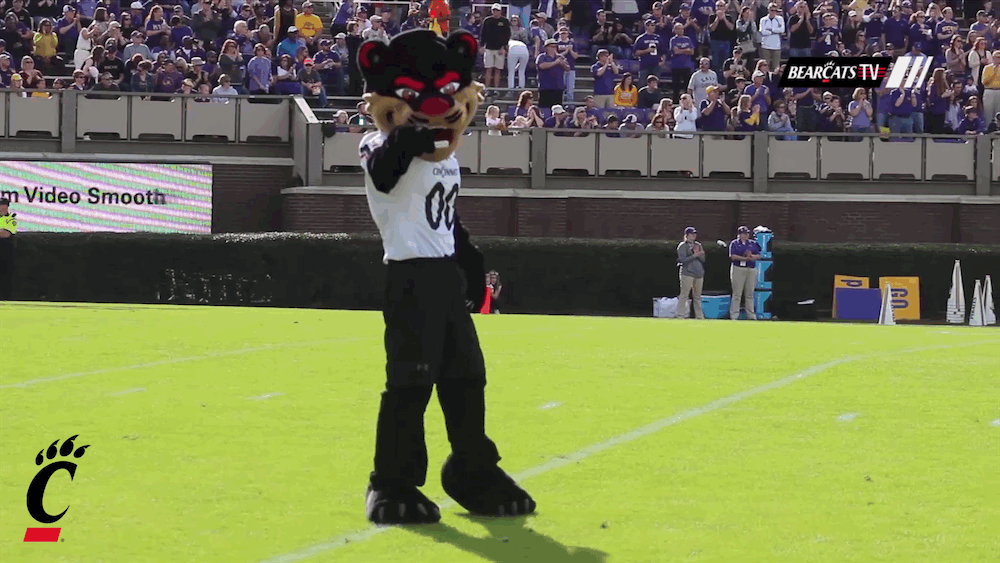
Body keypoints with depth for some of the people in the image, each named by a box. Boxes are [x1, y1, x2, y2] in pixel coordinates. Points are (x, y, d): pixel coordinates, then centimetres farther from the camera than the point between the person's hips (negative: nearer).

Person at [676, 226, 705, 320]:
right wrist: (695, 255, -15)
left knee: (698, 296, 8)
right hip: (687, 273, -6)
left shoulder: (698, 245, 18)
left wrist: (697, 252, -5)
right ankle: (681, 315, -10)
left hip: (699, 273, 6)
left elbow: (703, 259, 13)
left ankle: (699, 316, 12)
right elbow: (683, 260, -11)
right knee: (684, 295, -9)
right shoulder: (682, 246, -1)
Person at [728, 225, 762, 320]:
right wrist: (746, 258, -16)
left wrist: (751, 256, -11)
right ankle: (734, 315, -5)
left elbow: (759, 256, 10)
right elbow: (733, 256, -9)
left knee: (750, 294, 6)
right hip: (738, 269, -4)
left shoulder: (753, 243, 15)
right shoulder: (734, 243, 3)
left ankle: (751, 315, 9)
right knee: (737, 294, -6)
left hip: (752, 269, 4)